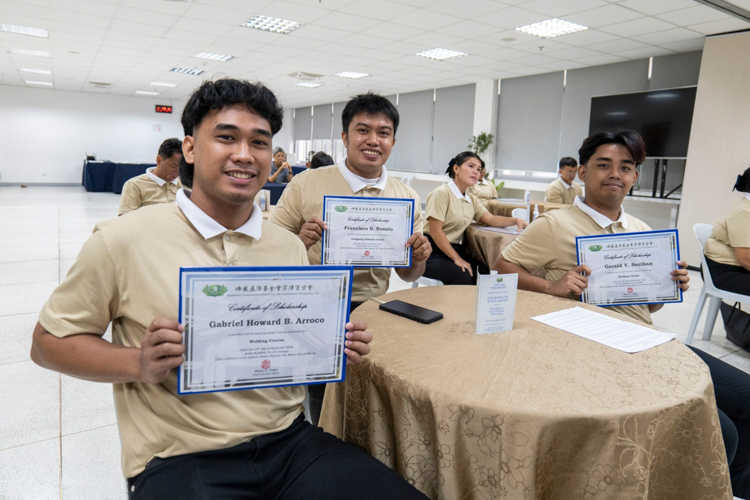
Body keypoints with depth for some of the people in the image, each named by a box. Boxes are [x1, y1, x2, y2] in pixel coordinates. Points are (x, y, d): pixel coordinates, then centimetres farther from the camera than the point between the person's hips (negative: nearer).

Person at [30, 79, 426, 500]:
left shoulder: (291, 248, 8)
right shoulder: (123, 241, -4)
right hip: (179, 459, -3)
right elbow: (49, 342, 4)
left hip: (289, 441, 4)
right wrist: (139, 364, -14)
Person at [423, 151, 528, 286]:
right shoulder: (442, 194, -11)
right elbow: (435, 231, -16)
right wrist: (457, 259, -18)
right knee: (463, 276, -29)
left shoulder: (471, 199, 16)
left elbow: (491, 219, 5)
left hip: (454, 248, 8)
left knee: (485, 271, -15)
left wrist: (515, 220, -14)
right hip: (433, 252, -8)